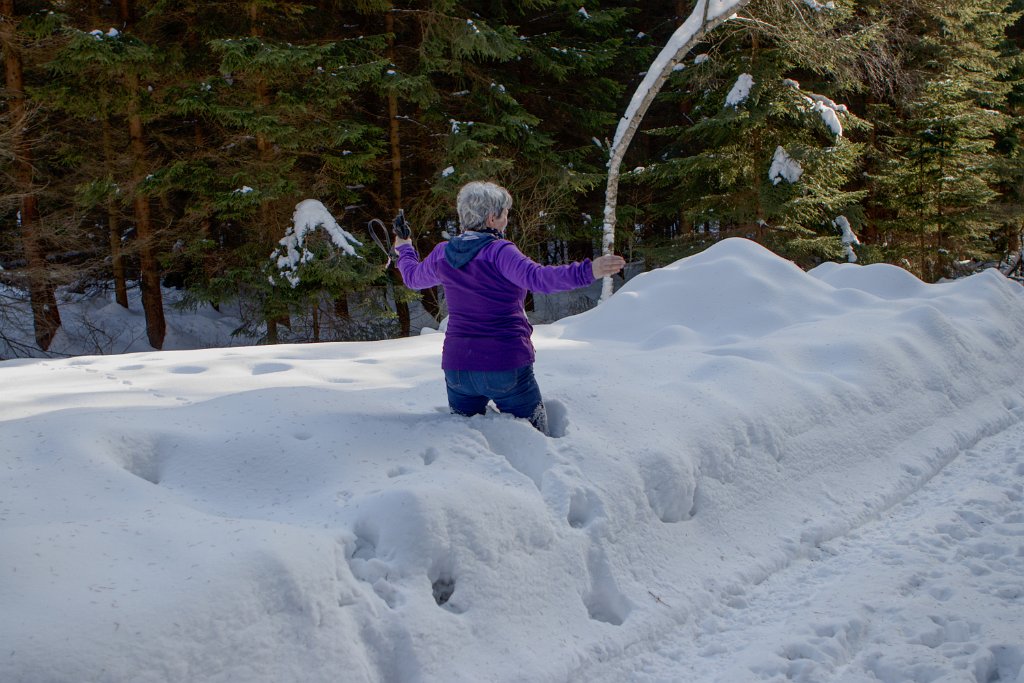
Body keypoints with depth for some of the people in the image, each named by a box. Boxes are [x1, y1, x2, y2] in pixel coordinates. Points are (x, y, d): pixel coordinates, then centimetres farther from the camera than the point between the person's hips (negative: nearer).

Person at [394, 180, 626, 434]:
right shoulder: (499, 252, -15)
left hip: (456, 367, 6)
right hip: (506, 366, -6)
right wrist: (586, 272, -41)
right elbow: (536, 277, -33)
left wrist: (404, 250, 44)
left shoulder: (443, 254, 4)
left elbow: (413, 277, 24)